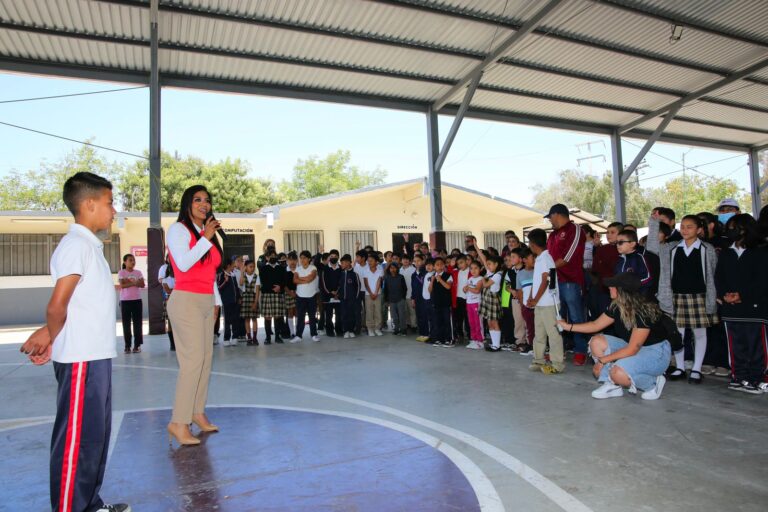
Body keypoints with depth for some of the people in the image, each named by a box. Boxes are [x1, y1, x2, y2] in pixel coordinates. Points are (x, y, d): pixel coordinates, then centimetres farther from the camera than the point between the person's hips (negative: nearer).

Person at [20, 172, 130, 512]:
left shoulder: (90, 245, 15)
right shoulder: (77, 245, -14)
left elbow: (81, 305, 15)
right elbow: (57, 306, -18)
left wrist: (48, 337, 7)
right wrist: (51, 337, 0)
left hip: (95, 356, 9)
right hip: (81, 359, -9)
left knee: (96, 434, 17)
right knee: (77, 438, 0)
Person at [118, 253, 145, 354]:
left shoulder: (138, 272, 8)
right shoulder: (121, 272, 0)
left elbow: (143, 285, -3)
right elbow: (122, 285, -12)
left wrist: (129, 282, -14)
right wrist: (134, 282, -14)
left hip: (137, 300, 2)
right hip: (125, 301, -2)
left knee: (137, 323, 2)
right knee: (126, 324, 2)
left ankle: (137, 345, 7)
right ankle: (127, 346, 9)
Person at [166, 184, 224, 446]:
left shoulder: (208, 232, 16)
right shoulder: (178, 229, -3)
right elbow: (183, 263, -18)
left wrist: (216, 302, 18)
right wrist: (206, 238, -14)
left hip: (206, 302, 7)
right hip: (186, 301, -7)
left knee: (205, 358, 7)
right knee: (193, 359, -13)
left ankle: (198, 412, 16)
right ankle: (178, 422, -7)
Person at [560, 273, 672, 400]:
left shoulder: (644, 312, -29)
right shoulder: (617, 307, -7)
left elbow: (632, 349, -27)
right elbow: (596, 325, 7)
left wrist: (602, 360, -22)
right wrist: (569, 326, 2)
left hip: (656, 353, -8)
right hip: (634, 347, 8)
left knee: (618, 372, -31)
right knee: (597, 341, -9)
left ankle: (653, 383, 0)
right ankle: (613, 385, -1)